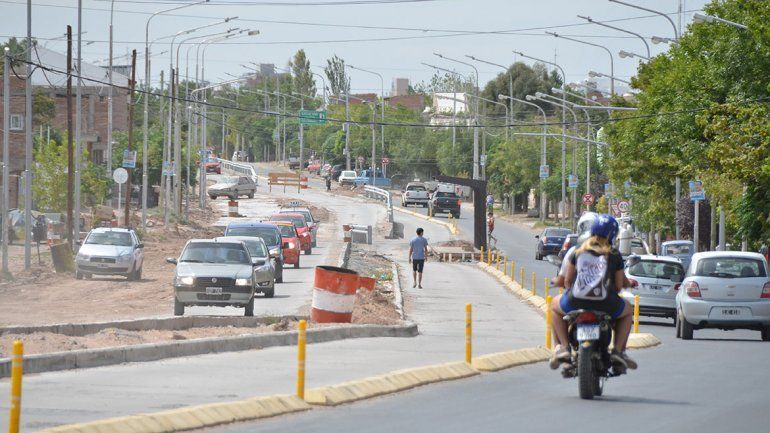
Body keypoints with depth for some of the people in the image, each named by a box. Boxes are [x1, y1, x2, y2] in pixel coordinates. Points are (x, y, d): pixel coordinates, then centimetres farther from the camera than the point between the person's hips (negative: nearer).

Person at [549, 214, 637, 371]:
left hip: (575, 303, 1)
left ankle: (563, 346, 16)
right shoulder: (614, 255, 5)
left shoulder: (578, 251, 10)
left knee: (555, 305, 34)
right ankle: (618, 350, 17)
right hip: (605, 305, -1)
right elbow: (619, 285, 6)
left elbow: (567, 280, 14)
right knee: (627, 309, 32)